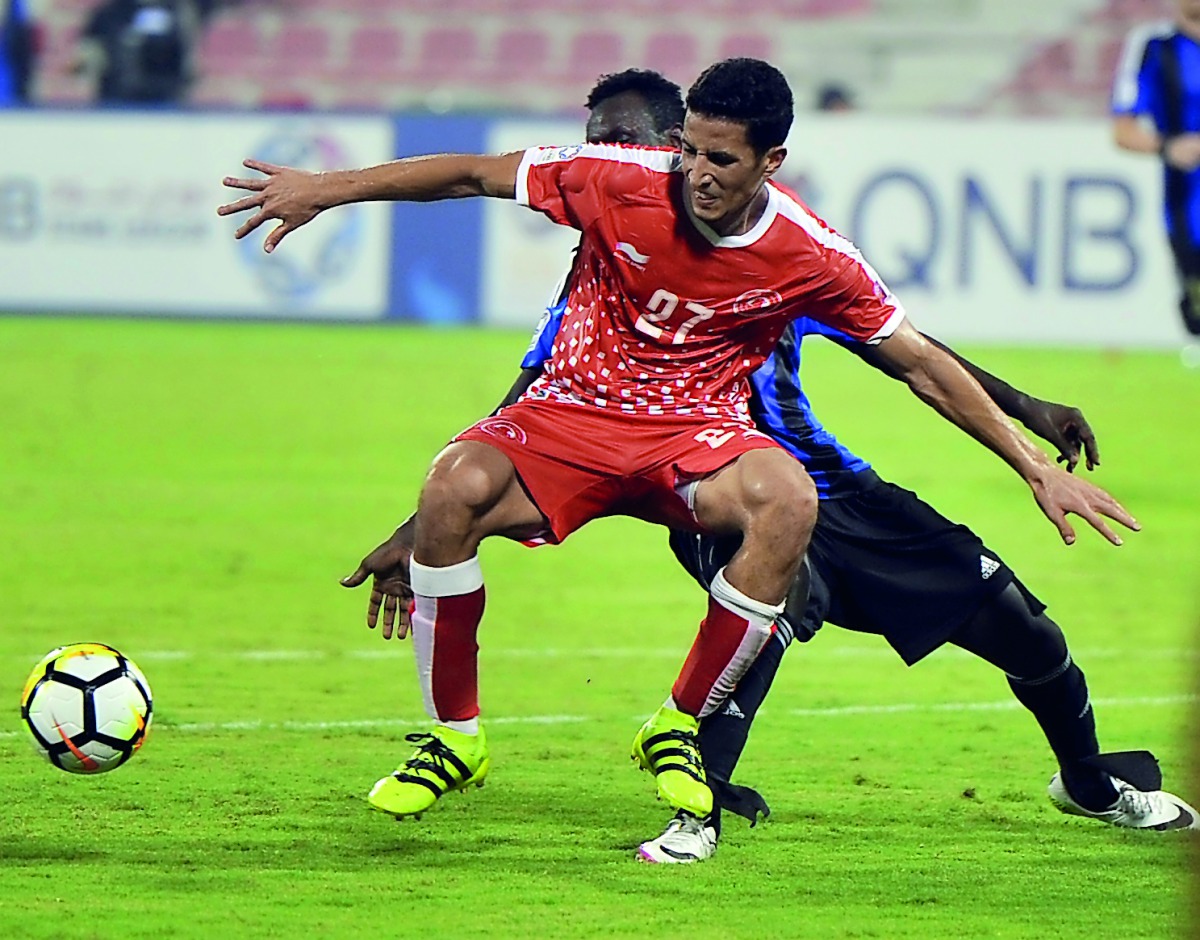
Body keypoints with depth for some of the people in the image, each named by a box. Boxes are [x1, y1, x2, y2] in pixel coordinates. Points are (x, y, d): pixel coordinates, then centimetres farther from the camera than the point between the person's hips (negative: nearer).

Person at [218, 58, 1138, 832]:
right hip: (571, 415, 0)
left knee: (788, 501, -34)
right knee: (455, 486, -31)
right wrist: (325, 190, -3)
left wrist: (1037, 466, -2)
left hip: (697, 432, 0)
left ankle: (679, 726, -14)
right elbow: (472, 174, -3)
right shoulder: (620, 181, -14)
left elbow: (921, 364, -2)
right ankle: (455, 734, -10)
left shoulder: (811, 258, -12)